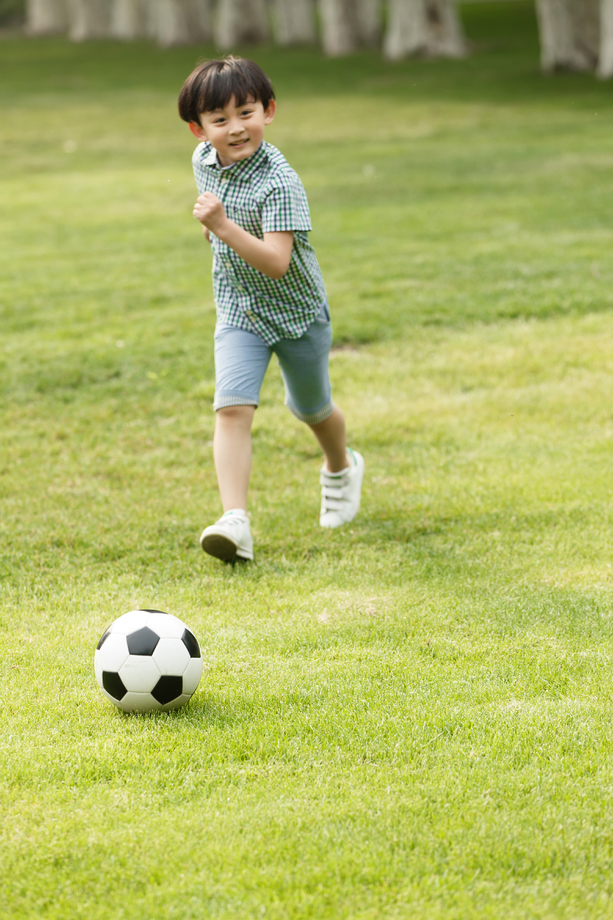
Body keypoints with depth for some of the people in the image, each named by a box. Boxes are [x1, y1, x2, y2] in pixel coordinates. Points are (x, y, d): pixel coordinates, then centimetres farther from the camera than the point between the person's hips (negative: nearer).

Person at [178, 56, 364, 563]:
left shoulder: (279, 182, -29)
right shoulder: (204, 160, -7)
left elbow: (277, 263, -38)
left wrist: (223, 226, -47)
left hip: (297, 310, -4)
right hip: (239, 311, 4)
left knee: (311, 409, 18)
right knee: (233, 406, -17)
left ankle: (341, 468, 52)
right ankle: (235, 521, -25)